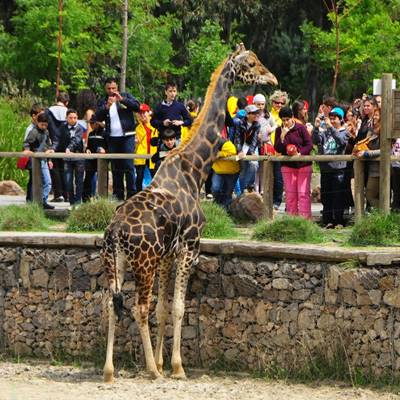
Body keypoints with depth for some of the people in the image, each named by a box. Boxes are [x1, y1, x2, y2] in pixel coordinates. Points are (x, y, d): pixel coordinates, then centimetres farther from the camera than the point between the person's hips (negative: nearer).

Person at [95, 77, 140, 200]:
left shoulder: (126, 97, 5)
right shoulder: (102, 102, 10)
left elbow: (137, 106, -9)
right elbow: (98, 117, -3)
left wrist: (122, 99, -19)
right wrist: (107, 106, -18)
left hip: (127, 136, -3)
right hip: (112, 138, 3)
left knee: (128, 166, -9)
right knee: (115, 168, 7)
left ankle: (131, 194, -8)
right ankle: (117, 194, 12)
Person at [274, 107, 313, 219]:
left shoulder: (300, 128, -5)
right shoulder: (279, 131, 3)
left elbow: (309, 144, -6)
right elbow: (277, 149, -2)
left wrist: (300, 153, -21)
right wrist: (282, 136, -15)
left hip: (303, 164, -3)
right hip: (288, 166, 3)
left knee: (303, 193, -6)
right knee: (290, 194, 4)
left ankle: (305, 218, -6)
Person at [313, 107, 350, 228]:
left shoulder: (344, 132, 4)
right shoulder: (325, 131, 12)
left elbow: (341, 141, -17)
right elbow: (316, 141, -2)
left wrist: (331, 127, -25)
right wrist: (316, 128, -17)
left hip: (338, 168, -4)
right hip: (325, 168, 4)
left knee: (338, 196, -3)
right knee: (326, 196, 7)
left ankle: (339, 221, 3)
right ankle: (327, 221, 14)